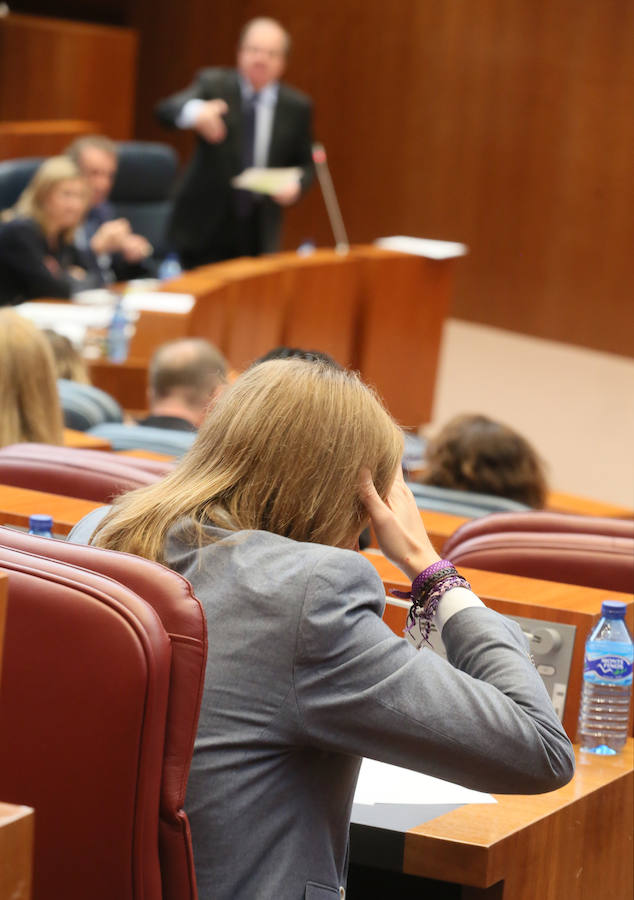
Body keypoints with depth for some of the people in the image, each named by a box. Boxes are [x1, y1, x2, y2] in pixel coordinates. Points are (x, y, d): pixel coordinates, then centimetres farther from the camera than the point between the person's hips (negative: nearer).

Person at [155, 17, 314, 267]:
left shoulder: (297, 106, 3)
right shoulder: (213, 84, -4)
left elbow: (305, 165, 13)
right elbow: (166, 110, -22)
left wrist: (295, 185, -11)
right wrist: (195, 113, -45)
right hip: (205, 226, -2)